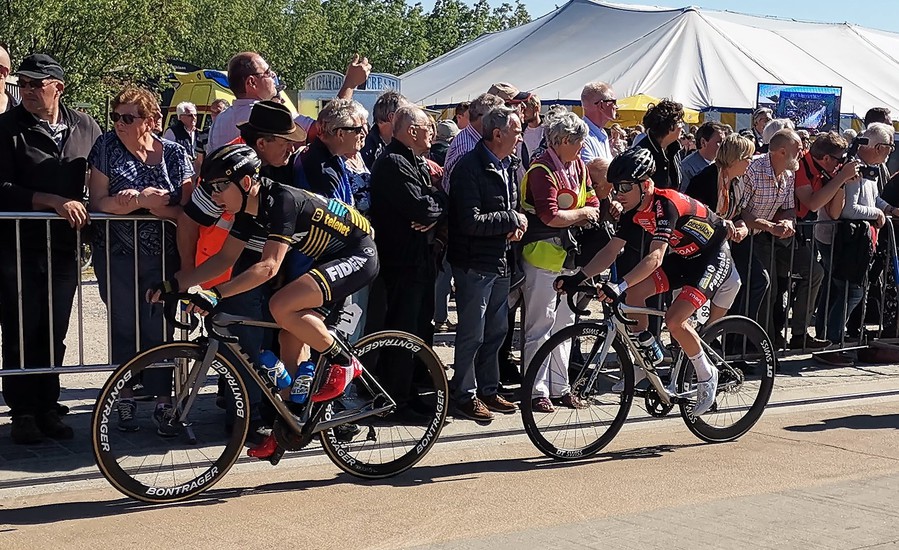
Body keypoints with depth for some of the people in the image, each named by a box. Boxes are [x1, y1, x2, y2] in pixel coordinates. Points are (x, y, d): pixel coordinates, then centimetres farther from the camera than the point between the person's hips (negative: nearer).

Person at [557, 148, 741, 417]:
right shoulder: (634, 212, -7)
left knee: (675, 320, -22)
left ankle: (706, 374, 1)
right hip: (683, 257, 8)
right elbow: (611, 250, -7)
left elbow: (655, 258, -41)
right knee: (634, 293, -10)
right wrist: (578, 277, -19)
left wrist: (619, 285, -51)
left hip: (714, 258, -8)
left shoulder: (665, 204, -31)